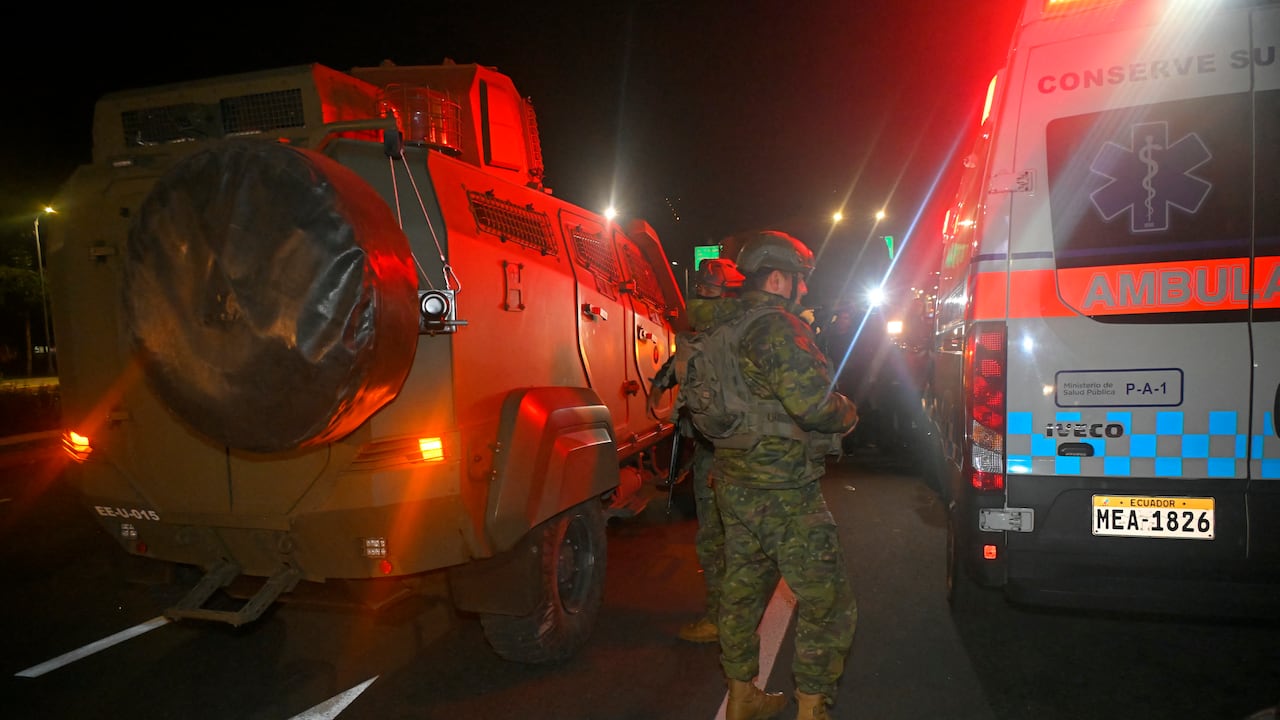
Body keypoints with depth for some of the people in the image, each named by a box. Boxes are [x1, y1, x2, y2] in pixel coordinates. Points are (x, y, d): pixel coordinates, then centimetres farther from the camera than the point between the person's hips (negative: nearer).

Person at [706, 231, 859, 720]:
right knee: (827, 604, 3)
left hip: (734, 484, 10)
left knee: (742, 590, 19)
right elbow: (813, 402, -27)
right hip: (783, 491, -9)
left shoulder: (727, 327, 12)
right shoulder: (780, 326, -17)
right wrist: (847, 413, -8)